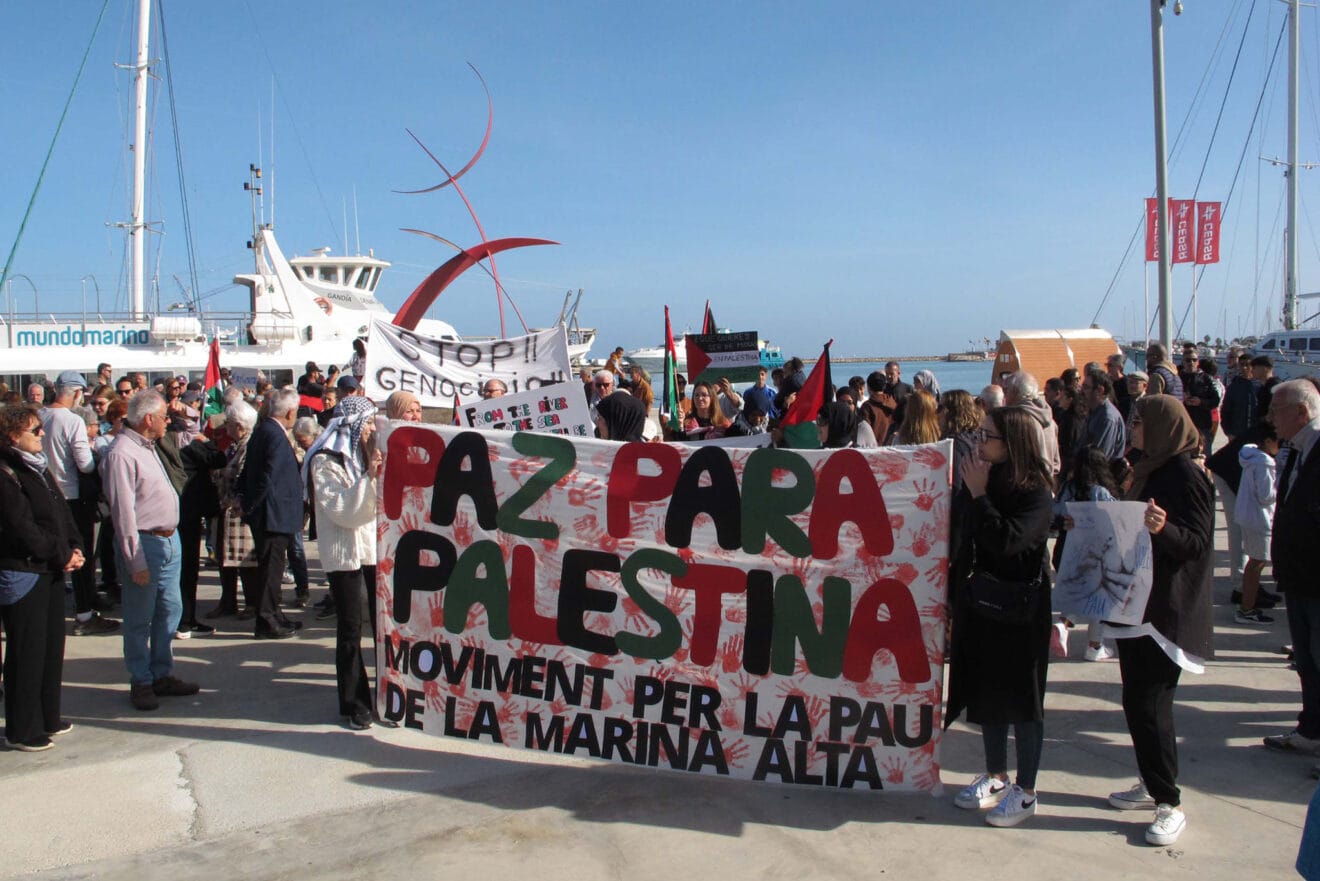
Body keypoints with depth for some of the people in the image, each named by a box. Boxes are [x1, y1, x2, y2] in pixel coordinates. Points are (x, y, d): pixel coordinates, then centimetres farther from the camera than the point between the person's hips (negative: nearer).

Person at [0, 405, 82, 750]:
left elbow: (62, 512, 12)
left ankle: (48, 718, 28)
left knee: (52, 645, 15)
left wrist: (75, 548, -2)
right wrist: (63, 554, -11)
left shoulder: (39, 468, 13)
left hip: (51, 571, 9)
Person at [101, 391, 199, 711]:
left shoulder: (148, 447, 13)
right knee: (140, 619, 4)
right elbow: (123, 512, -19)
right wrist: (136, 561, -19)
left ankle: (162, 675, 25)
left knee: (170, 611, 14)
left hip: (170, 539, 9)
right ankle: (141, 683, 15)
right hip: (145, 543, -9)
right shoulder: (121, 454, -17)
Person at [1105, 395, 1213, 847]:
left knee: (1150, 705, -7)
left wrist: (1163, 528, -37)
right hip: (1134, 603, 9)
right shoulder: (1151, 470, 13)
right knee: (1136, 702, 14)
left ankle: (1170, 804, 5)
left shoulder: (1186, 474, -14)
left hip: (1166, 611, -9)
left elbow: (1198, 542, -20)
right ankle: (1152, 785, 27)